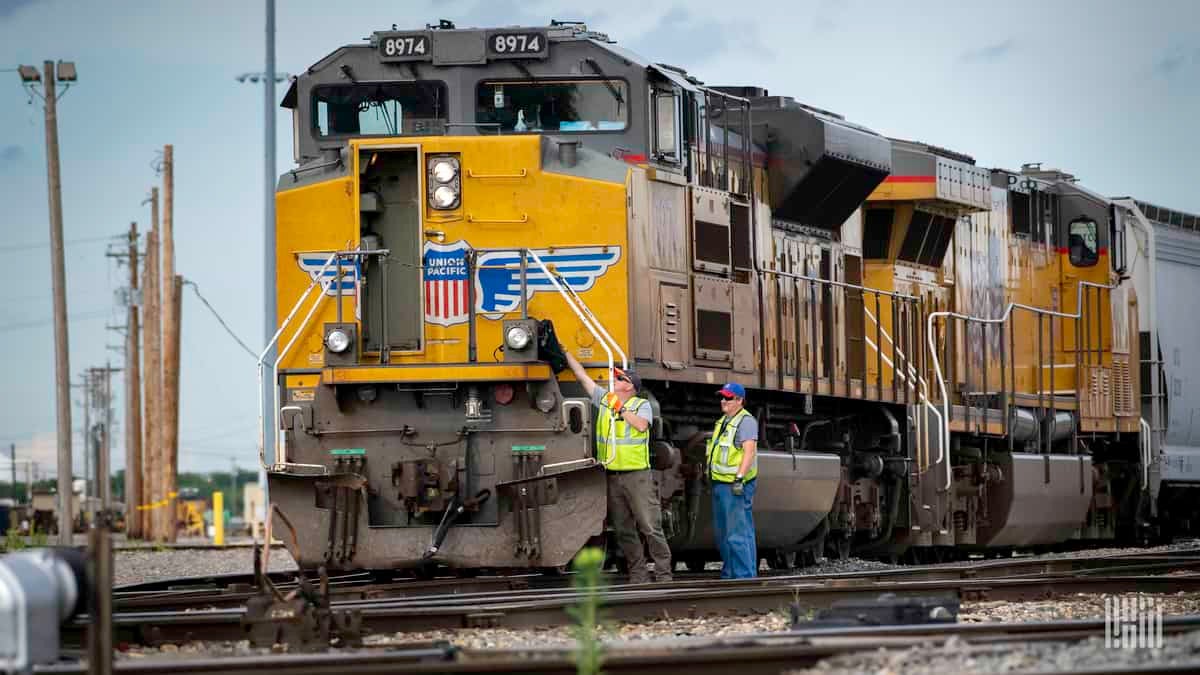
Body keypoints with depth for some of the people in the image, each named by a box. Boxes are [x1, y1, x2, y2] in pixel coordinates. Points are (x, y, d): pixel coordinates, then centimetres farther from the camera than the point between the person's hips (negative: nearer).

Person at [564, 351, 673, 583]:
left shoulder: (642, 405, 0)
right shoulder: (604, 399, 13)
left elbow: (642, 425, -19)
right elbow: (582, 376, 13)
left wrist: (621, 408, -14)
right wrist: (565, 352, 11)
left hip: (637, 475, -5)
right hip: (612, 477, 5)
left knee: (650, 527, -6)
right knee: (623, 530, 6)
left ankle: (663, 575, -5)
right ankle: (638, 575, 11)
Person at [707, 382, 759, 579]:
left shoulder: (746, 421, -10)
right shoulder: (723, 421, 20)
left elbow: (749, 451, -20)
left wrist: (739, 478, -28)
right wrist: (710, 474, 23)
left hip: (735, 486, -10)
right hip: (720, 483, 10)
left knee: (738, 533, -12)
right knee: (722, 533, 14)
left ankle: (745, 575, -12)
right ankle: (729, 573, 22)